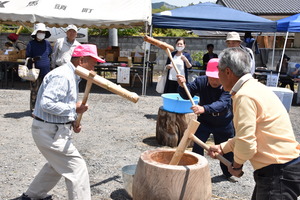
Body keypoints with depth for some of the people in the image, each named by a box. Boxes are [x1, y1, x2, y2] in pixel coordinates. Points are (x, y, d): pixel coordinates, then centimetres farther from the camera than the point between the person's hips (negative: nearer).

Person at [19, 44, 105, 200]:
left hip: (56, 130, 11)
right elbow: (47, 104, -30)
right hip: (50, 132, -11)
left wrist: (72, 122, 3)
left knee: (57, 165, 28)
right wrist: (74, 109, -21)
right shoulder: (62, 76, -22)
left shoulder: (72, 76, 11)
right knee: (77, 168, -4)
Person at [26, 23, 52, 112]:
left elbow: (50, 55, 25)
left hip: (46, 71, 4)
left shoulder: (47, 43, 9)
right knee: (34, 91, -1)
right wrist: (33, 59, -21)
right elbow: (27, 57, -2)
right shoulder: (31, 44, -3)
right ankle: (33, 109, 8)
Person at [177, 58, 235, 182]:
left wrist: (204, 109, -58)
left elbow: (222, 104, -41)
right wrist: (182, 86, -42)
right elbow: (187, 95, -19)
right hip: (204, 121, 0)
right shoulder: (201, 81, -19)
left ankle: (227, 173, 40)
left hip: (224, 123, 0)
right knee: (197, 147, -7)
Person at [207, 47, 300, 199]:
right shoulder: (255, 87, 11)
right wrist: (222, 147, 17)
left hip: (279, 174, -10)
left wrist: (236, 164, -5)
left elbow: (246, 143, -24)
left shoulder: (245, 96, -20)